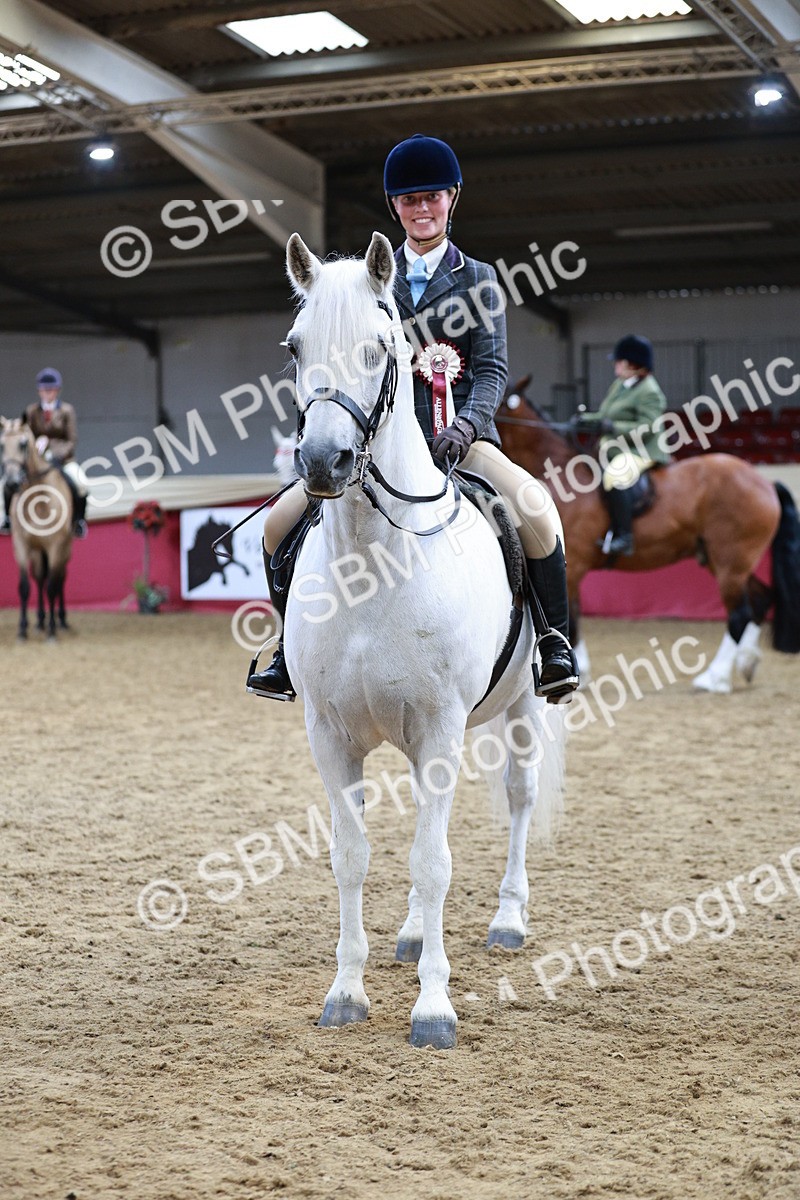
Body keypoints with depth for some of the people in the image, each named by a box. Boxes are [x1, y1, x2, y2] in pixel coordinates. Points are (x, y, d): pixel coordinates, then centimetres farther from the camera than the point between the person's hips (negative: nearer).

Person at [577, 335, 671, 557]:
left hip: (640, 452, -11)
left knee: (615, 477, -35)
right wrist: (588, 420, 4)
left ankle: (624, 537, -33)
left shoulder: (649, 392, -14)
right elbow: (605, 416, 23)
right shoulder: (619, 386, 15)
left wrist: (614, 427, -28)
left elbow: (647, 428, -22)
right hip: (615, 450, 11)